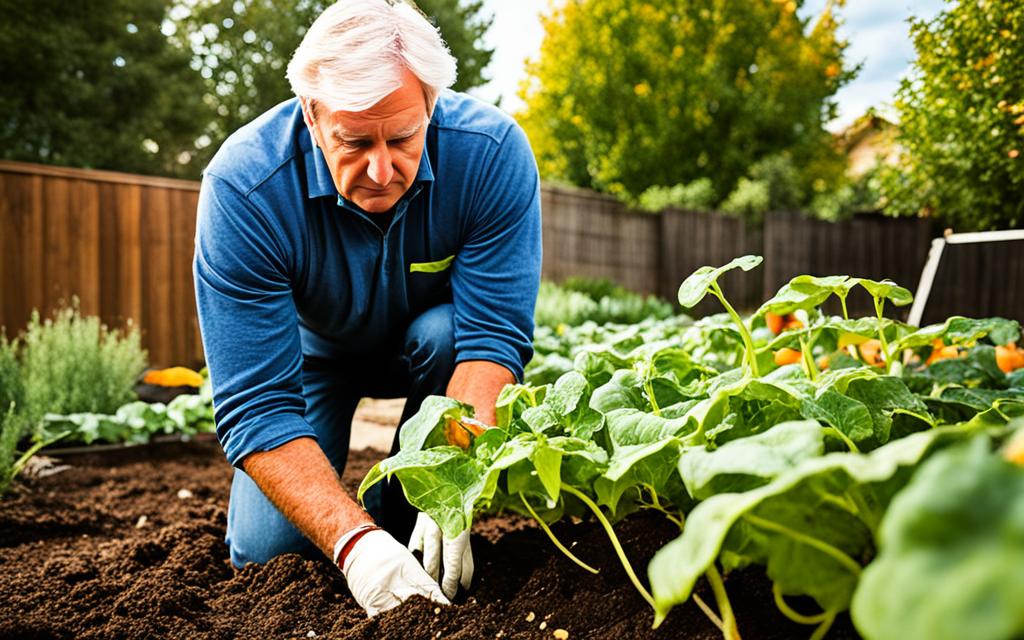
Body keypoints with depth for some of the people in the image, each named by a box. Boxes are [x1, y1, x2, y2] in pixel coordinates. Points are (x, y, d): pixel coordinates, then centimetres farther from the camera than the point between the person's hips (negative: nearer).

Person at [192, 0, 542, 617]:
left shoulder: (492, 151, -30)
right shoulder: (243, 186, -32)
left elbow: (494, 334, -32)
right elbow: (255, 405, -34)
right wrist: (353, 542, -45)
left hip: (424, 348, 1)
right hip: (315, 353, 0)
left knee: (446, 333, -34)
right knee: (267, 549, -15)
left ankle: (405, 512, -8)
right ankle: (368, 522, 20)